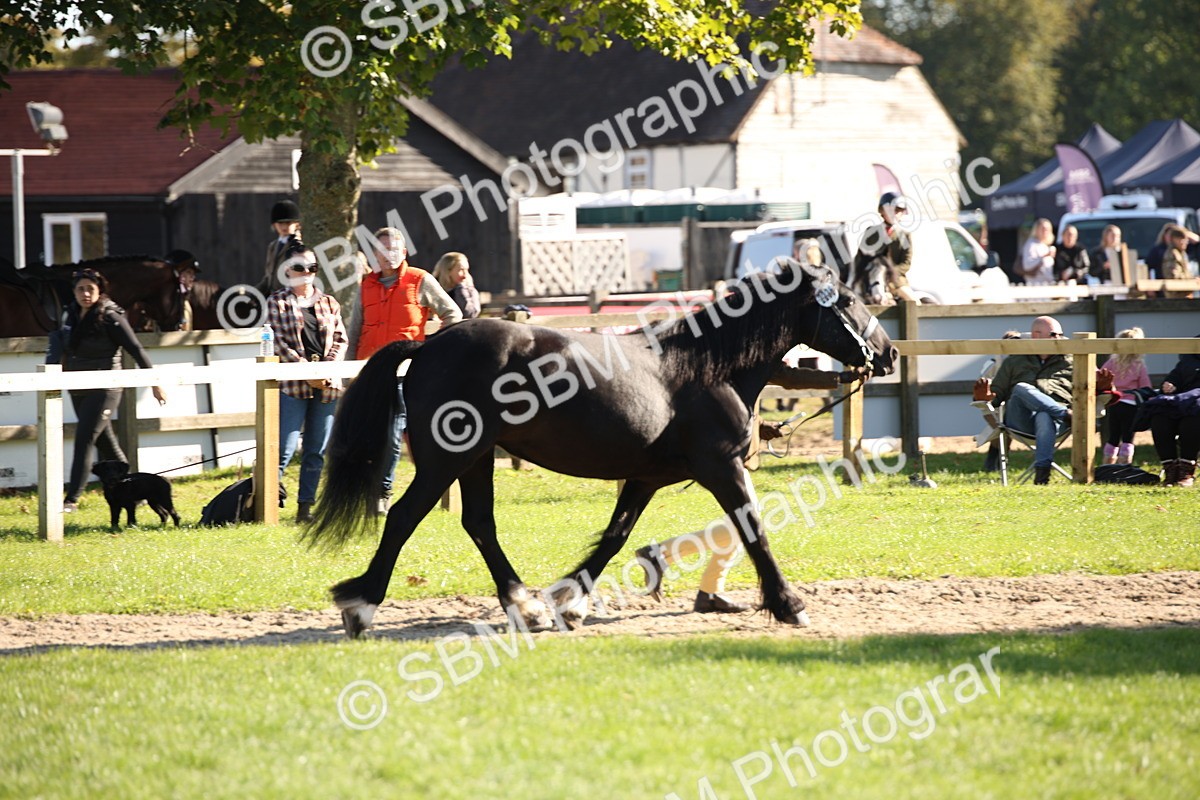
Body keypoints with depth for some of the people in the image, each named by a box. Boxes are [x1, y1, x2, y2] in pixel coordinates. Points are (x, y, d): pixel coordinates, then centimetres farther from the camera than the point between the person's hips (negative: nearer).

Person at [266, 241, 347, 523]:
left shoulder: (329, 303, 14)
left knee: (316, 452, 7)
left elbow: (340, 340, 10)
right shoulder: (277, 302, 2)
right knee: (284, 449, -11)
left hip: (326, 385, 4)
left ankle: (306, 507, 13)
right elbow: (278, 343, -6)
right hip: (292, 384, -4)